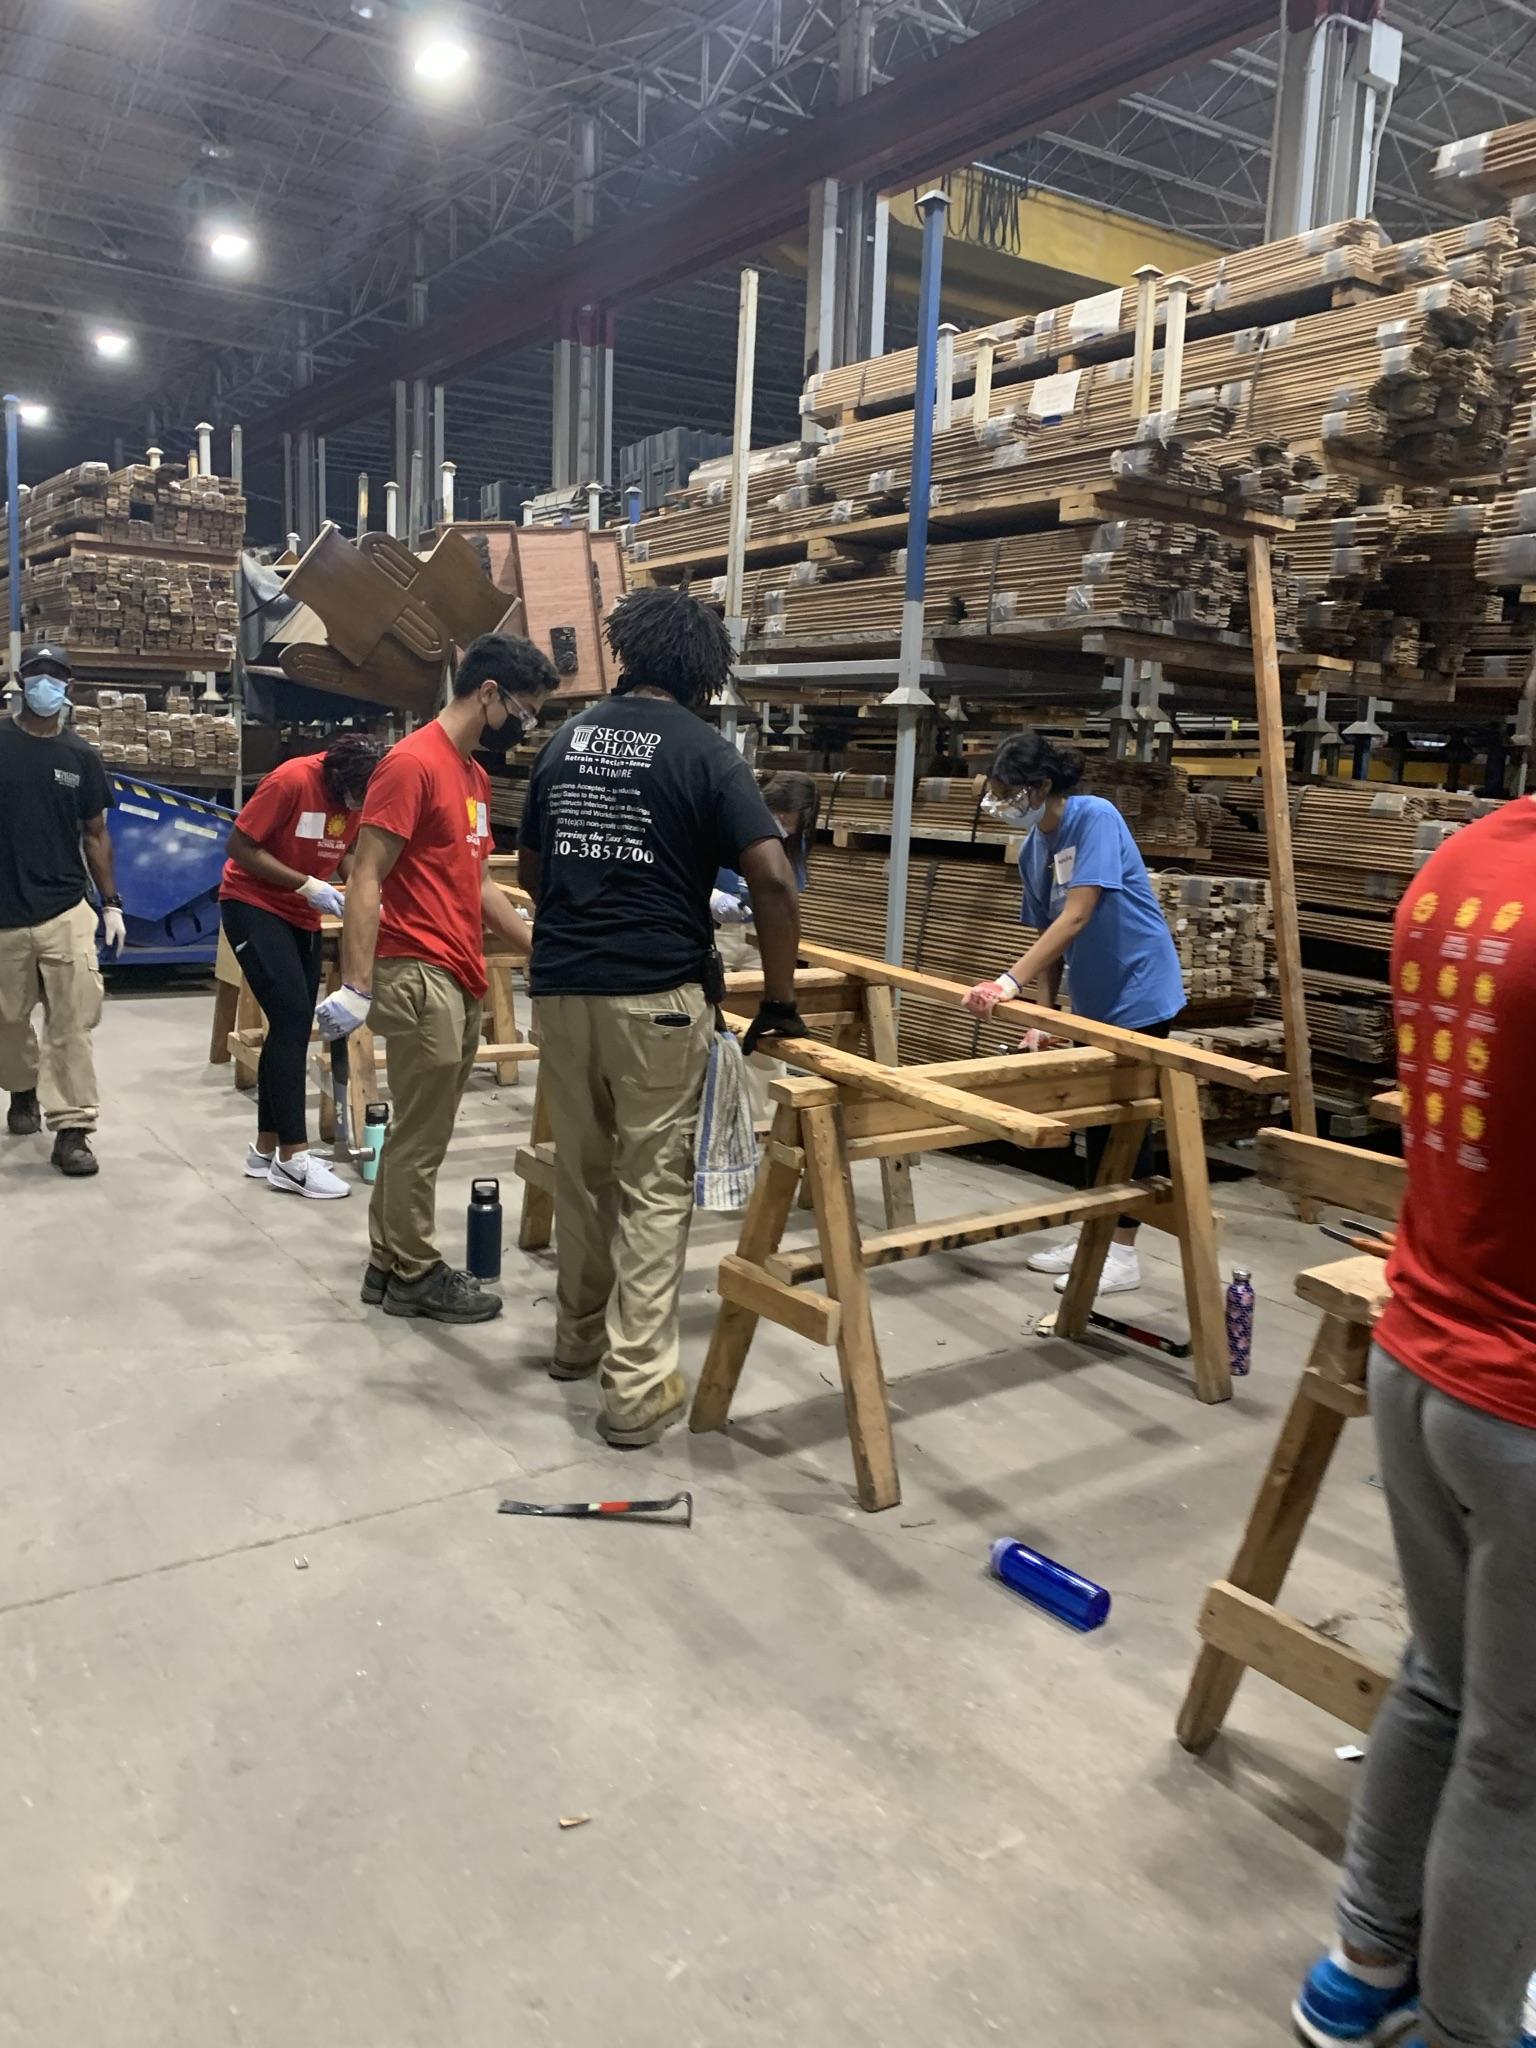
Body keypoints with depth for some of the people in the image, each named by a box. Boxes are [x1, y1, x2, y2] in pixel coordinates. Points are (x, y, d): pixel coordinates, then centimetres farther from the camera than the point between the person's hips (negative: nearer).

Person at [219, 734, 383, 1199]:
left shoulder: (359, 793, -5)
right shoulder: (291, 780, -24)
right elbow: (240, 846, -19)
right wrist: (306, 886, -24)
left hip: (302, 915, 7)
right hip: (254, 905, -7)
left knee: (292, 1026, 7)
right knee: (292, 1017, -16)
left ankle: (267, 1150, 17)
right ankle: (292, 1158, -13)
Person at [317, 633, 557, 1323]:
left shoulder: (474, 774, 16)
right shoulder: (412, 763, -13)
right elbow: (366, 880, -16)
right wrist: (355, 987, -20)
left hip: (460, 980, 9)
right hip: (420, 979, -9)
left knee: (418, 1133, 15)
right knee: (420, 1139, 1)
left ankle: (388, 1262, 25)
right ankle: (415, 1275, 13)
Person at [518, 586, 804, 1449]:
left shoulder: (567, 740, 12)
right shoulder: (705, 752, -5)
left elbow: (530, 870, 21)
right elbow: (774, 882, -15)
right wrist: (779, 999, -5)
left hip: (560, 987, 5)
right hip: (656, 994, -5)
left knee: (582, 1169, 19)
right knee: (655, 1185, 2)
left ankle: (581, 1336, 34)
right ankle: (638, 1385, 2)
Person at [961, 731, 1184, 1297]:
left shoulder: (1095, 818, -20)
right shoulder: (1033, 848, 3)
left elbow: (1077, 916, -28)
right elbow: (1049, 936, 7)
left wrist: (1011, 981, -35)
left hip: (1139, 992, -8)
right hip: (1092, 999, 8)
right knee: (1097, 1116, 14)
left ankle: (1122, 1252, 8)